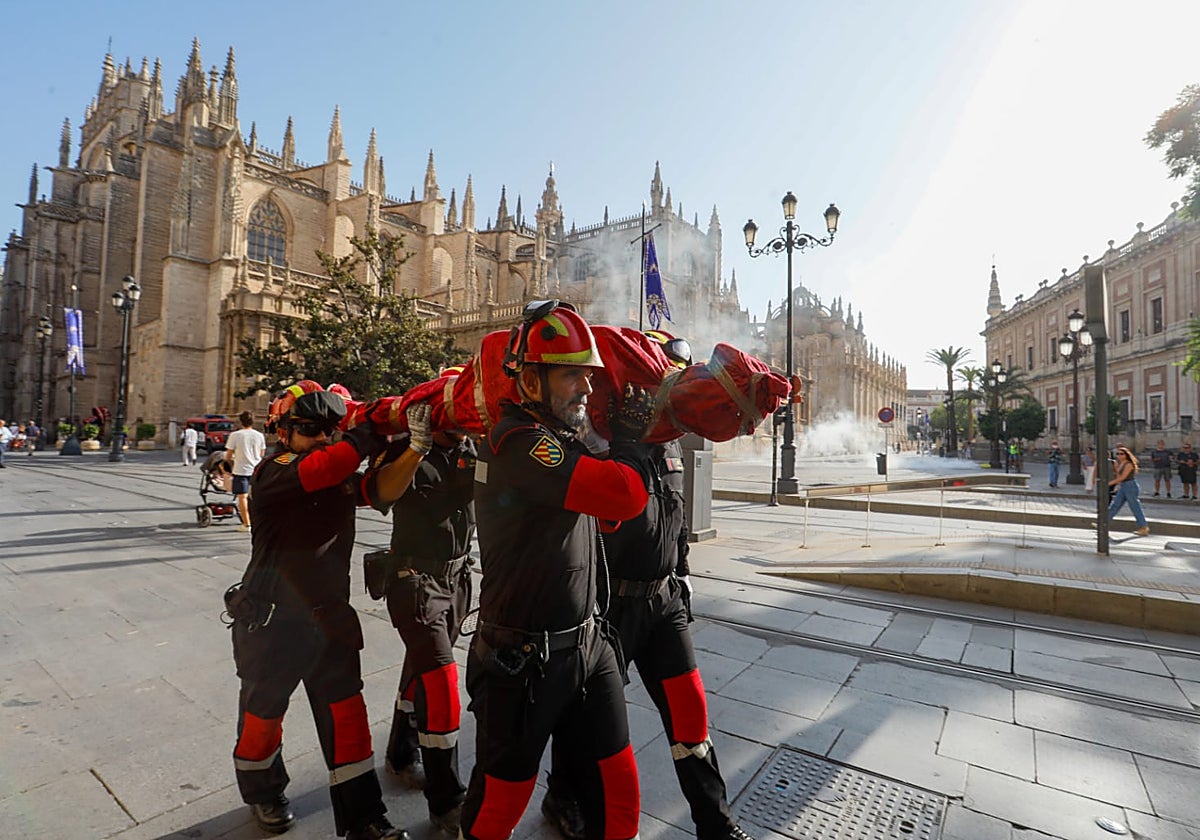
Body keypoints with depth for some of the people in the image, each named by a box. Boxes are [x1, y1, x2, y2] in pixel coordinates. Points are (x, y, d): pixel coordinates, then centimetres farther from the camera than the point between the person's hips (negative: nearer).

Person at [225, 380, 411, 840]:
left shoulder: (340, 474, 3)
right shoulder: (271, 475, -16)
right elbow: (322, 469, -35)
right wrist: (372, 431, -36)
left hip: (329, 617, 4)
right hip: (271, 621, -4)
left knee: (346, 715, 7)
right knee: (263, 713, 18)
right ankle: (262, 792, 48)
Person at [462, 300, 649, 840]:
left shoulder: (558, 438, 5)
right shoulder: (520, 445, -24)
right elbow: (625, 495, -33)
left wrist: (625, 431, -2)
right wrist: (637, 439, -12)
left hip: (589, 644, 8)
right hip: (523, 661, -7)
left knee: (617, 785, 17)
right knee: (503, 795, 16)